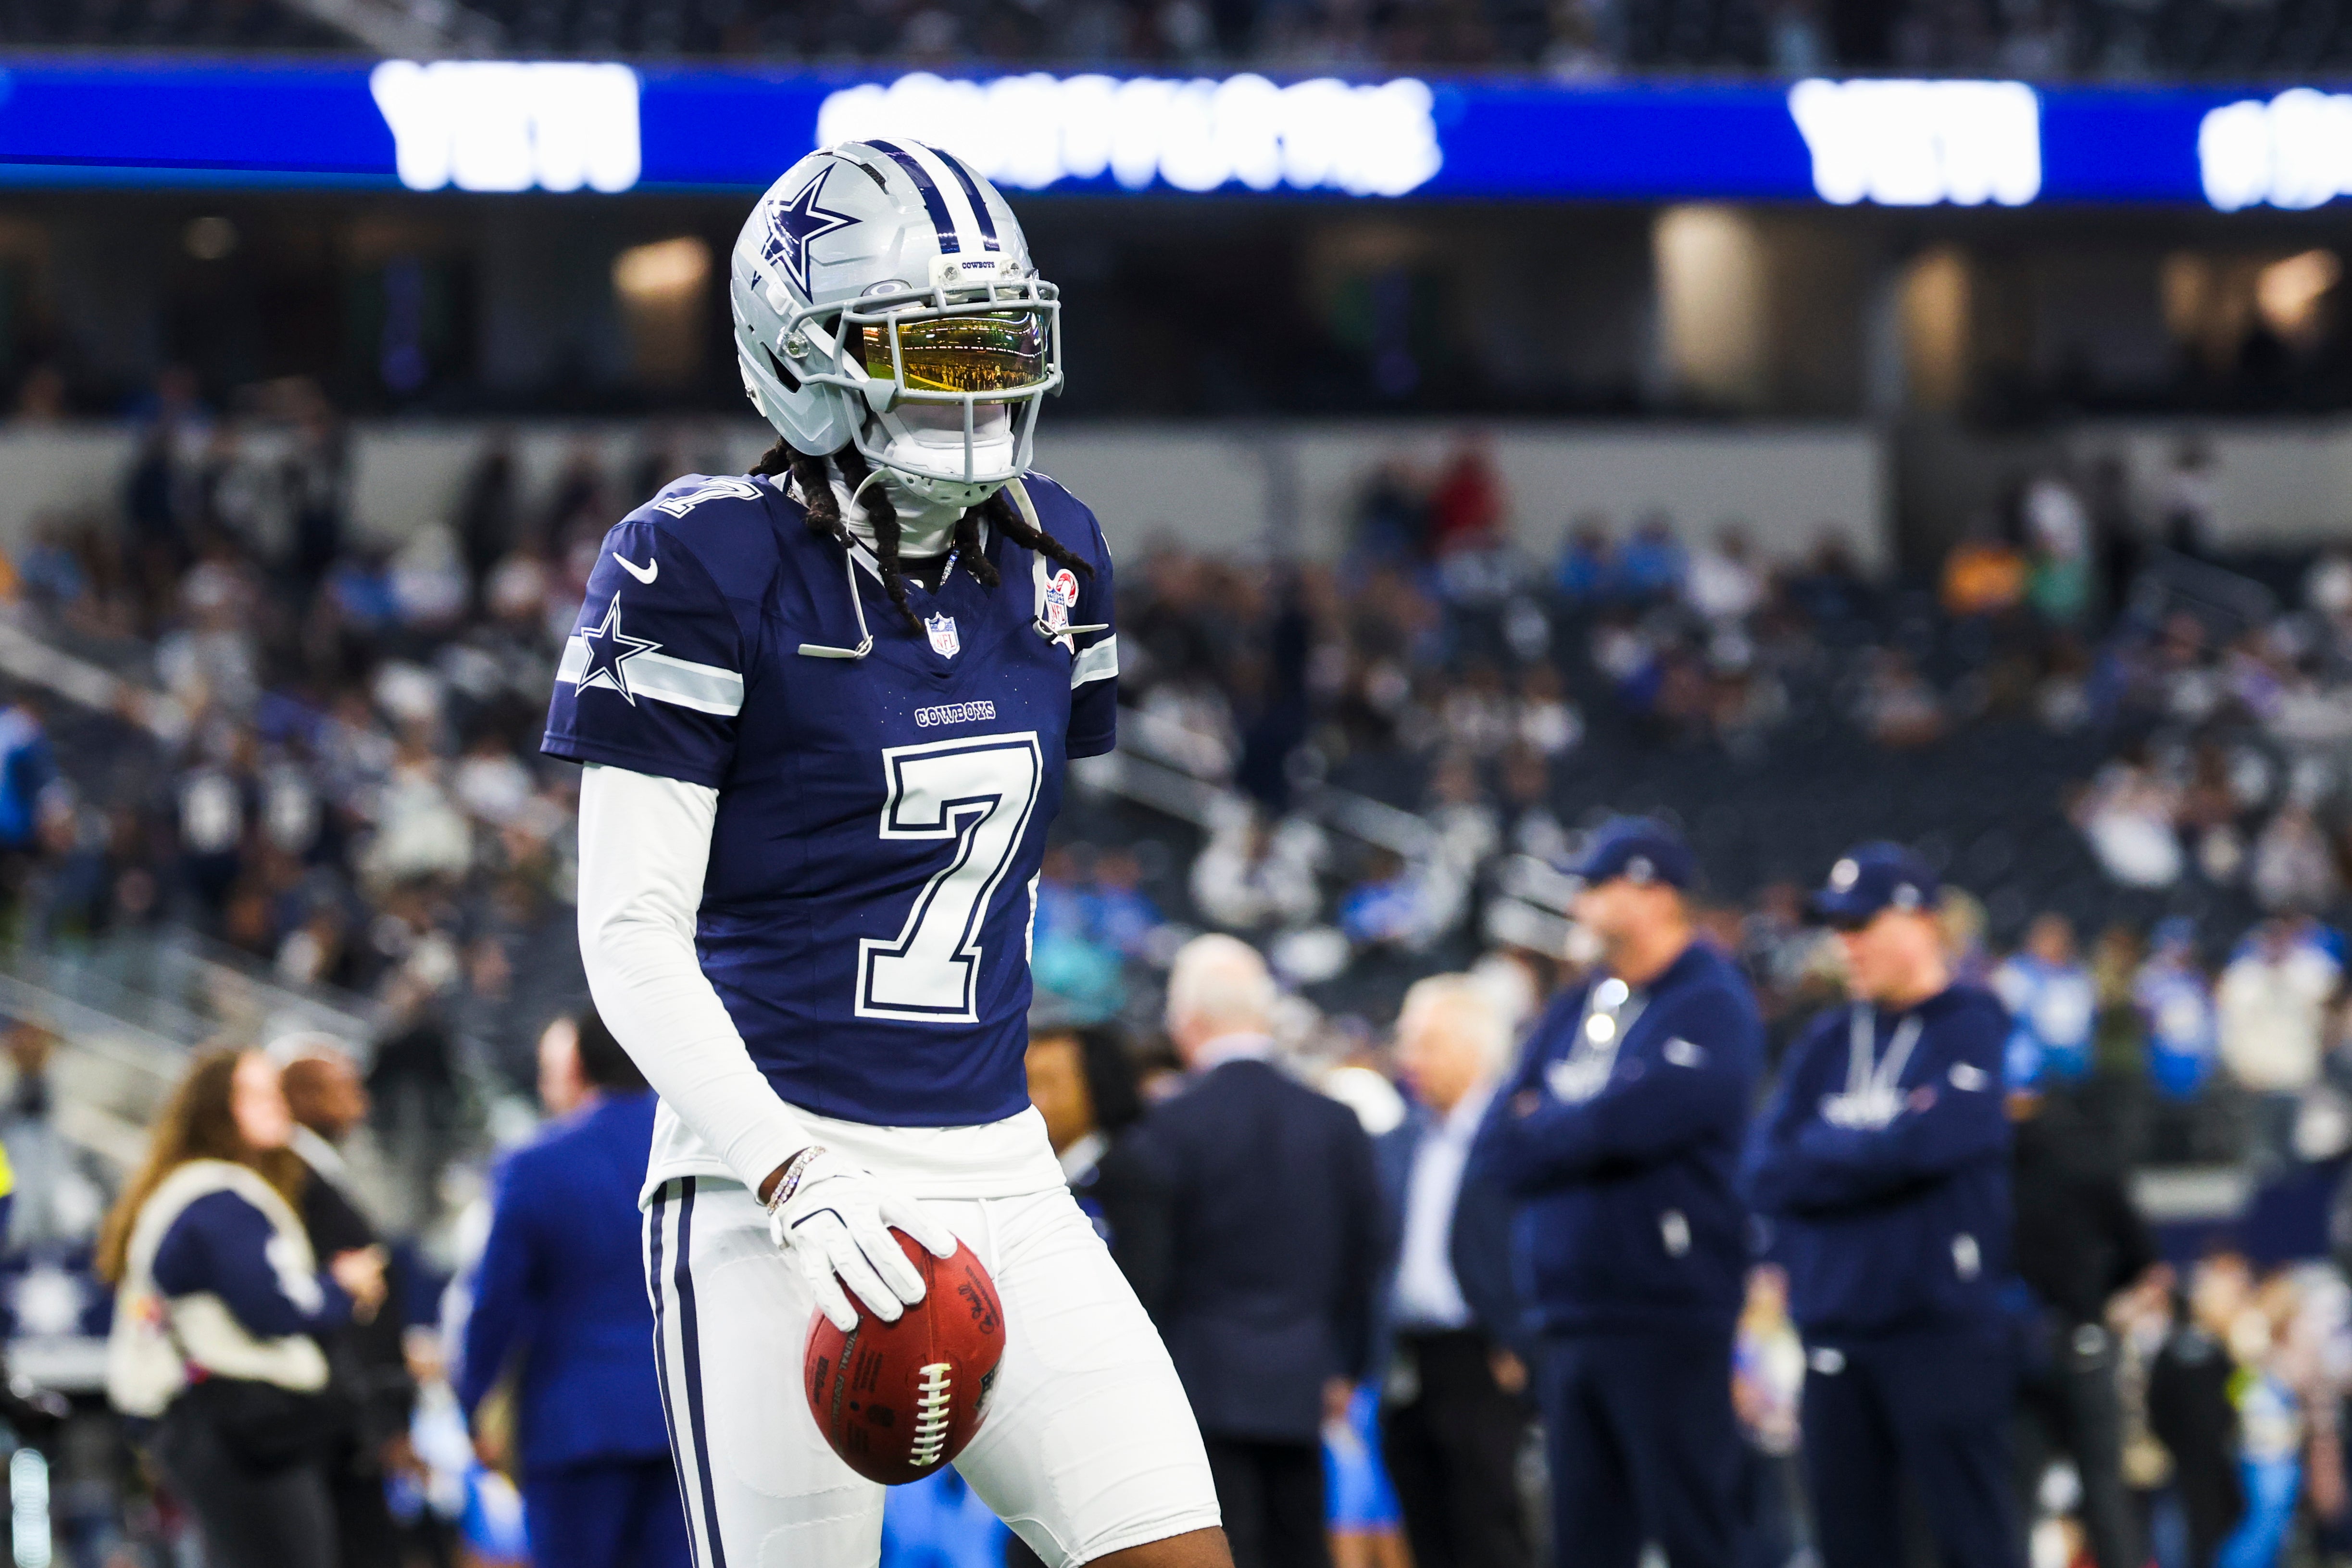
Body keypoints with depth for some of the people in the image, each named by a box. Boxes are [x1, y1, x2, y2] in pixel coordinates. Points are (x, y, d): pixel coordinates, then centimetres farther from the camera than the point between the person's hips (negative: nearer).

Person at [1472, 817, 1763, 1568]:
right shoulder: (1573, 1011, 18)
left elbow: (1637, 1118, -19)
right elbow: (1501, 1141, 12)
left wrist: (1541, 1127, 0)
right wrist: (1583, 1132, -7)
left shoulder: (1711, 1006, -6)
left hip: (1667, 1316, -8)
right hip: (1572, 1319, 8)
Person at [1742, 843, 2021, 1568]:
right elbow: (1766, 1174, 8)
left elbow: (1926, 1143, -15)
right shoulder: (1825, 1043, 16)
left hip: (1941, 1324, -6)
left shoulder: (1976, 1028, -1)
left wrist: (1816, 1157, 0)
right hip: (1835, 1331, 6)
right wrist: (1870, 1155, -6)